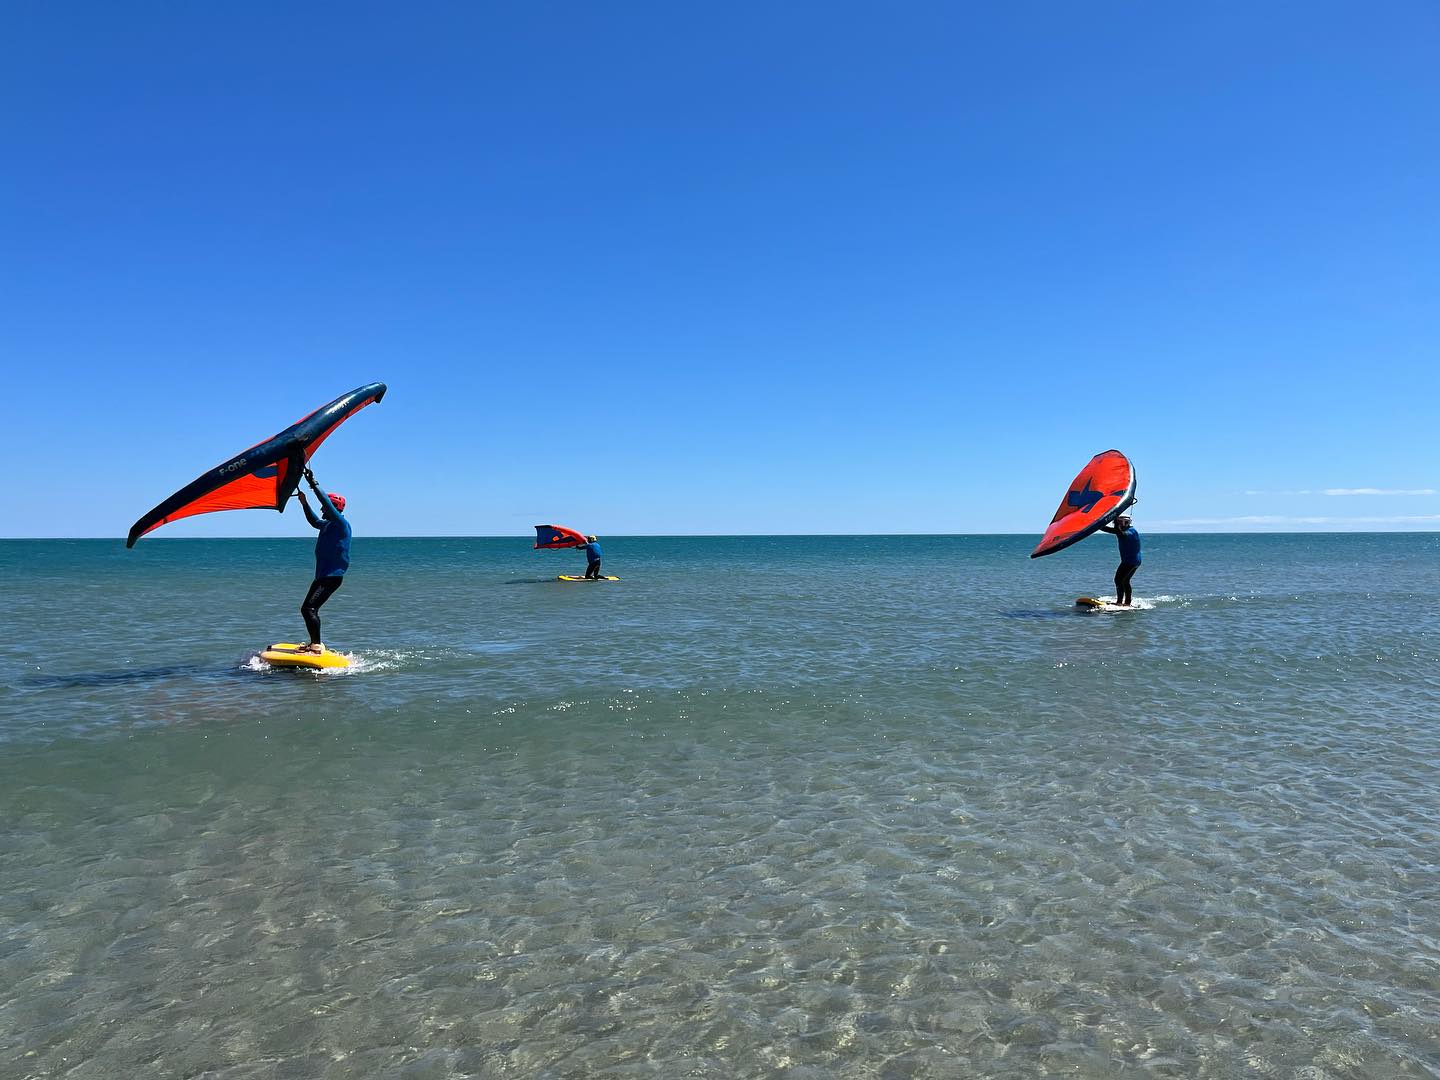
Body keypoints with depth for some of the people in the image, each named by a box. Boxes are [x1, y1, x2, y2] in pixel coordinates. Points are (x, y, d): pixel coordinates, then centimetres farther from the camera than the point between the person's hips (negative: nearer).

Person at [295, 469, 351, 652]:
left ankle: (316, 646, -20)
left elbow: (329, 505, -24)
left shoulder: (341, 524, -10)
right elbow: (314, 521, 37)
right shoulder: (328, 525, 17)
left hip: (332, 577, -10)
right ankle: (315, 644, 20)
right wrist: (304, 503, 28)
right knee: (308, 609, 12)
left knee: (309, 608, -19)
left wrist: (314, 485, -22)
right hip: (322, 575, 10)